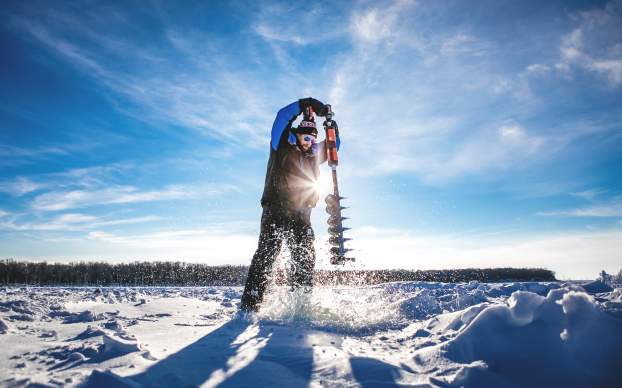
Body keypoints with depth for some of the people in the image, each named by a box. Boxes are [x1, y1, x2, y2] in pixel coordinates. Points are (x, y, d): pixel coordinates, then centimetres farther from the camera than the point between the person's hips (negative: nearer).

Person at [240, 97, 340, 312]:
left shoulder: (314, 154, 21)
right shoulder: (282, 145, 6)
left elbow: (333, 145, 28)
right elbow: (282, 117, -6)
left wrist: (332, 127, 10)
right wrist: (304, 104, -16)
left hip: (301, 216, 6)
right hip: (276, 211, -6)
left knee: (306, 259, -1)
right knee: (267, 254, -14)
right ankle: (249, 305, -15)